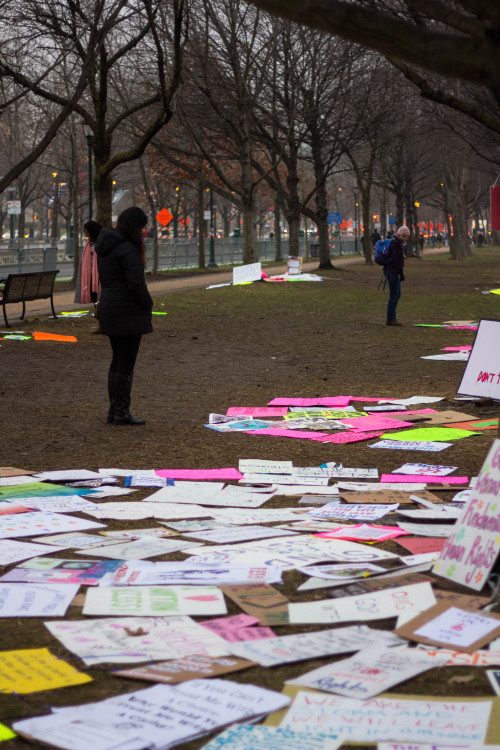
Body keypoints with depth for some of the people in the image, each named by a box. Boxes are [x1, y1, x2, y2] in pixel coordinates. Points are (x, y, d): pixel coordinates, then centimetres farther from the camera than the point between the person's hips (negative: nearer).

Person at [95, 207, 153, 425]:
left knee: (118, 361, 16)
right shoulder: (127, 249, -18)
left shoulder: (106, 247, 10)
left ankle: (115, 410, 21)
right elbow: (136, 284, -22)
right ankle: (121, 412, 2)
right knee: (126, 364, -2)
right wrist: (148, 305, -6)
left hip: (109, 309, 9)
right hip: (128, 314, -9)